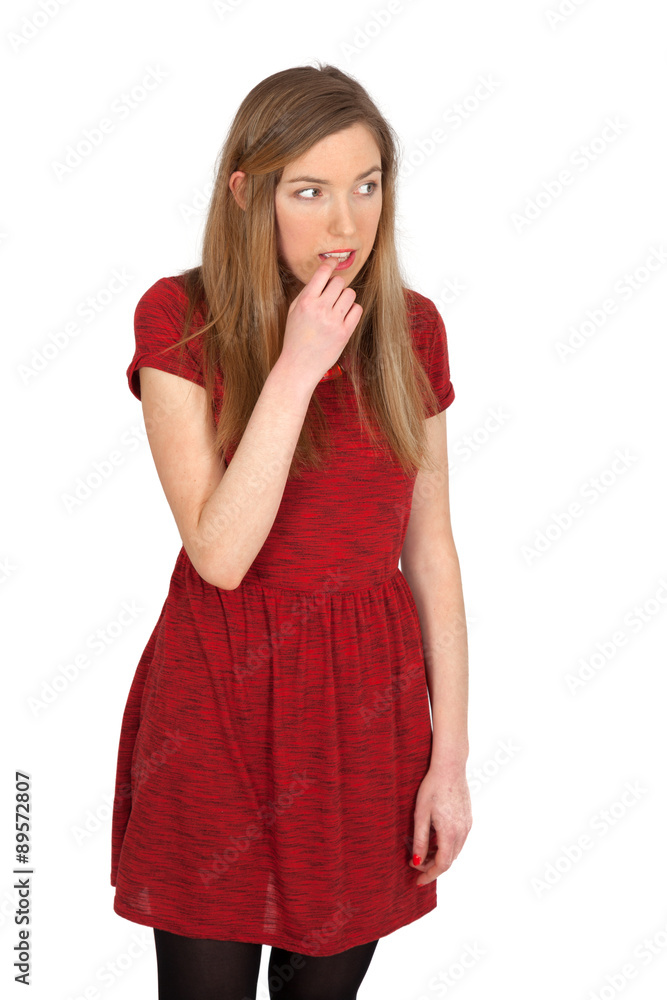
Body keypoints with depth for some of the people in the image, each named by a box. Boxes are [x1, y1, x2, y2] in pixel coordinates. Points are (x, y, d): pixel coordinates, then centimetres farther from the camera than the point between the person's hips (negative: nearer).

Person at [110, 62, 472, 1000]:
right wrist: (297, 367, -22)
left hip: (368, 703, 3)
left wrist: (450, 757, 1)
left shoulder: (410, 327, 1)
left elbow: (431, 549, 3)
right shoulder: (180, 320, -10)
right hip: (218, 703, -3)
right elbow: (220, 552, -18)